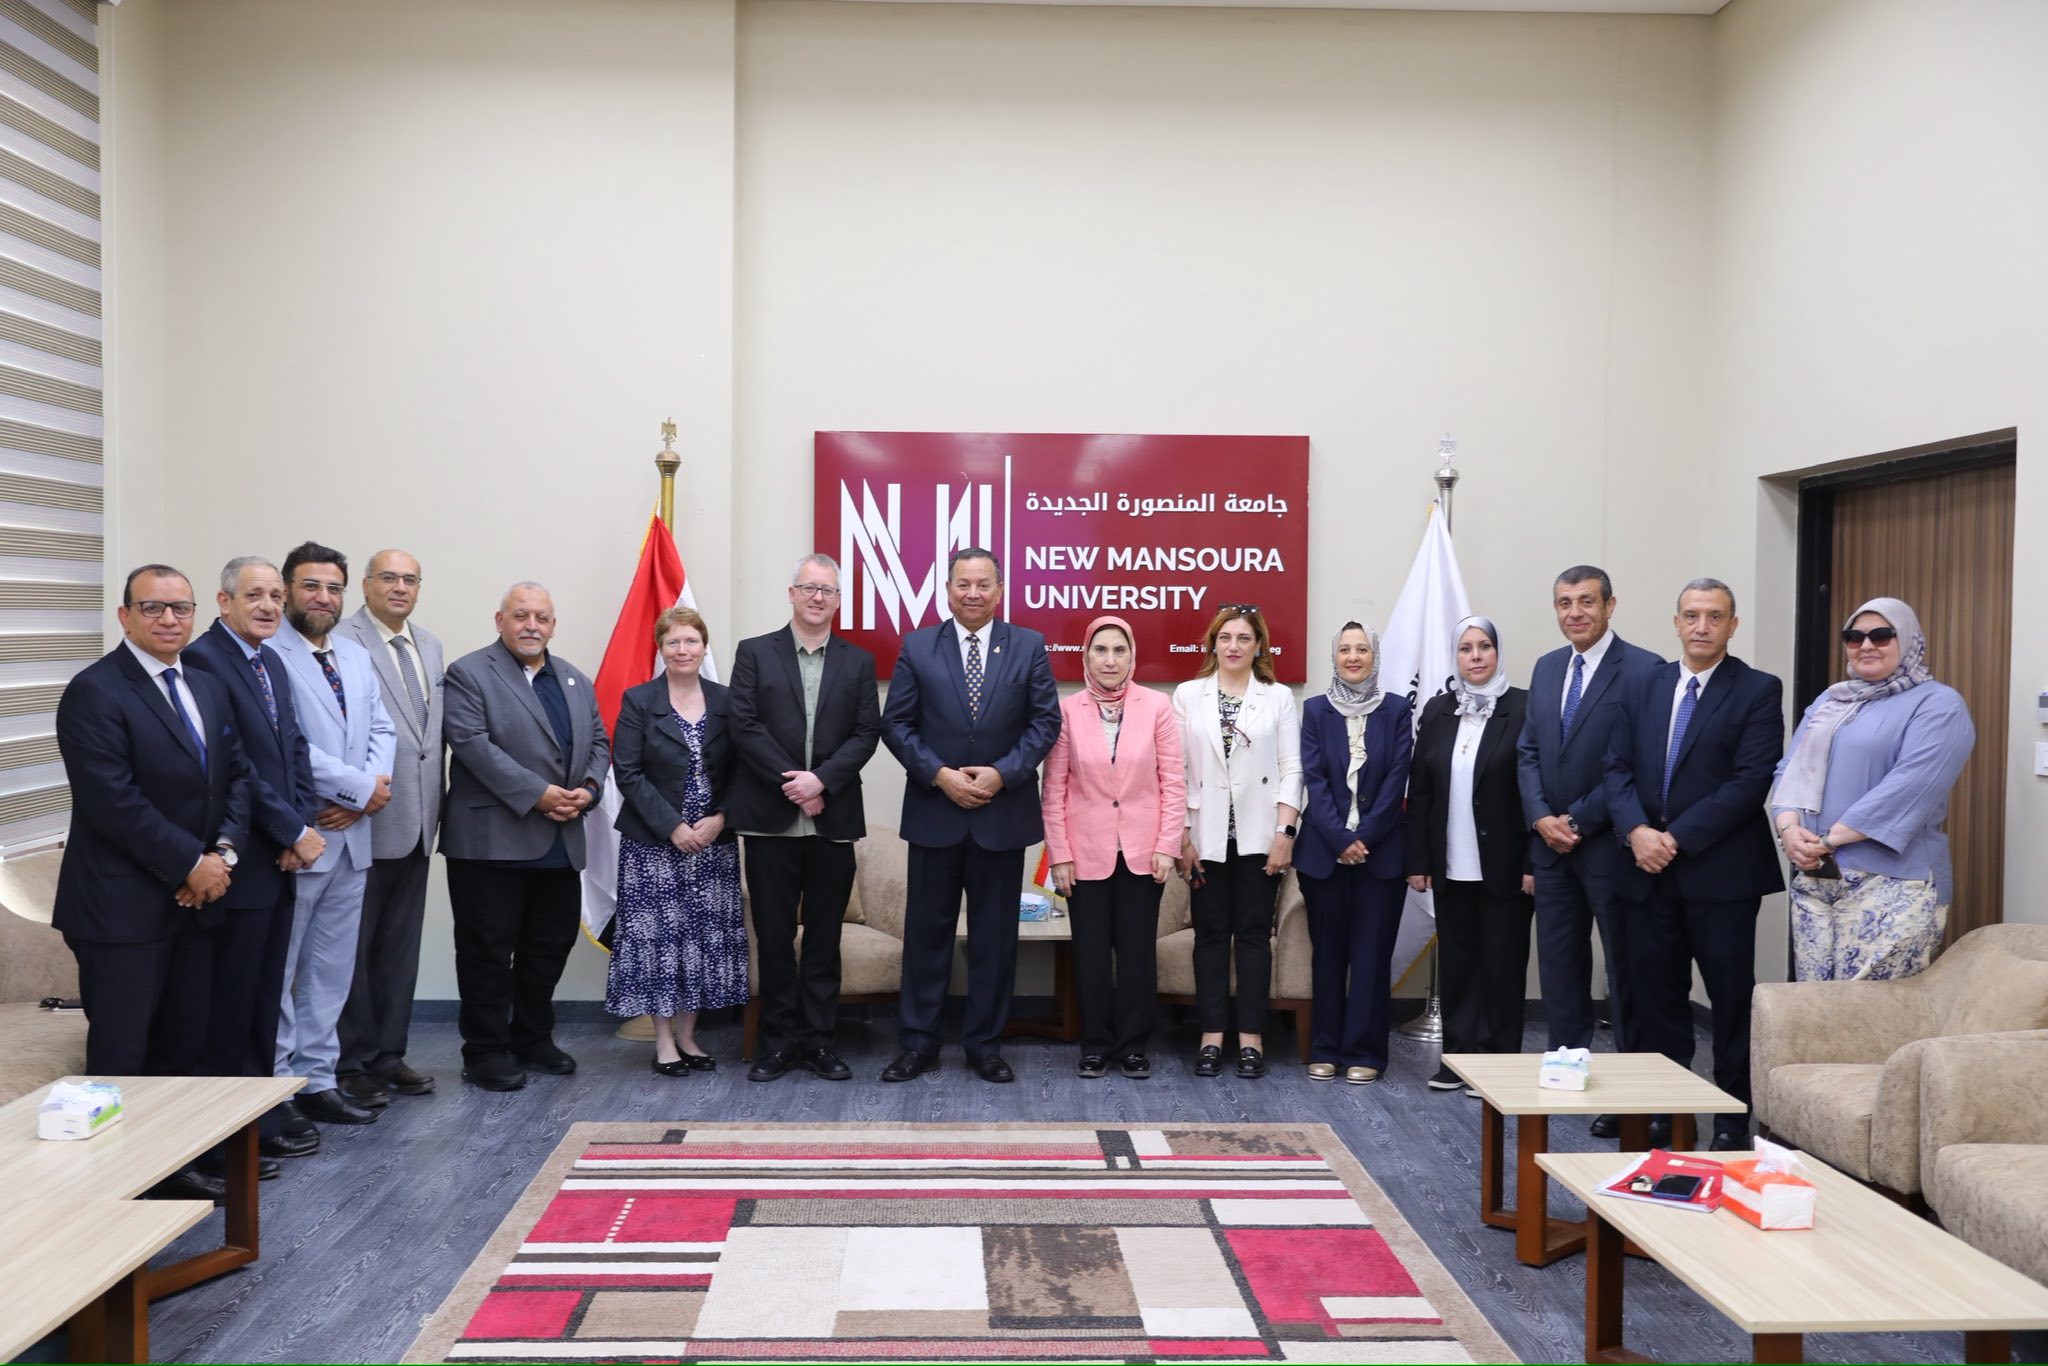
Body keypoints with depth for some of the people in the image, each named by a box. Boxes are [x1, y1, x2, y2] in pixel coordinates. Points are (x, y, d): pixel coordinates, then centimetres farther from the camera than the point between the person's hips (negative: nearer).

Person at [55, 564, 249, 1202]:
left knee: (184, 1045, 14)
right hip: (124, 905, -7)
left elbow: (237, 774, 11)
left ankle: (171, 1163, 26)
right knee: (119, 1055, 2)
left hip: (196, 900, 7)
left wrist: (224, 850, -6)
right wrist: (190, 864, -16)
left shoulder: (209, 689, 12)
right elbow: (114, 801, -18)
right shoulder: (94, 692, -11)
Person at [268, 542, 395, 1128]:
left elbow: (381, 731, 10)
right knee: (276, 969, 3)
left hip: (350, 834, 8)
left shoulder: (357, 657, 14)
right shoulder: (267, 656, -11)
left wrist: (361, 797, -8)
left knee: (332, 968, 14)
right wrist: (361, 787, -14)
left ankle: (316, 1077, 23)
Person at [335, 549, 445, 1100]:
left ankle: (389, 1054, 25)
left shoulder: (430, 645, 13)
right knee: (355, 946, 4)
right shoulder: (343, 642, -11)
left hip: (417, 820, 7)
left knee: (401, 945, 14)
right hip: (368, 819, -7)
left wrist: (436, 802, 13)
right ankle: (352, 1061, 15)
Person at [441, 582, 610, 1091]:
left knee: (550, 946, 13)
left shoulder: (576, 681, 16)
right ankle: (486, 1053, 11)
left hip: (561, 844, 6)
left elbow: (599, 742, 16)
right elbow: (474, 744, -16)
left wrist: (586, 789, -5)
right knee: (489, 951, 1)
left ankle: (533, 1039, 27)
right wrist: (538, 794, -20)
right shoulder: (467, 675, -5)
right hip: (493, 841, -6)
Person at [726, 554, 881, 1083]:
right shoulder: (755, 653, 4)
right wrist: (790, 783, -13)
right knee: (774, 934, 5)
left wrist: (821, 779, -14)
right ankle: (780, 1039, 16)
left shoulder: (858, 662, 9)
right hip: (770, 817, -1)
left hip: (833, 818, 1)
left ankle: (818, 1040, 16)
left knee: (825, 936, 7)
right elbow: (744, 725, -5)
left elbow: (866, 733, 1)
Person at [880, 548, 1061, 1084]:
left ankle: (985, 1044, 19)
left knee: (995, 934, 8)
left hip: (1003, 813, 0)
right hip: (934, 810, 0)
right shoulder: (917, 647, 3)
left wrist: (1002, 773, -12)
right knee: (927, 930, 6)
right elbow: (897, 723, 0)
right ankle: (918, 1044, 17)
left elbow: (1045, 721, 0)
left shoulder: (1028, 646, 3)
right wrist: (940, 774, -12)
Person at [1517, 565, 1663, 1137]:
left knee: (1626, 968, 3)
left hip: (1609, 846, -6)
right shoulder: (1545, 668, 12)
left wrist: (1579, 820, -14)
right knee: (1559, 965, 11)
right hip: (1551, 843, 6)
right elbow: (1528, 752, 12)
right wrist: (1541, 818, -3)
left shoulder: (1643, 670, -10)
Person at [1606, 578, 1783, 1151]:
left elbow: (1750, 781, -12)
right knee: (1658, 997, 10)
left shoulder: (1758, 691, -3)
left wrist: (1677, 838, -15)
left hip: (1721, 872, -4)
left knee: (1731, 999, 4)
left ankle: (1733, 1119, 15)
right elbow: (1618, 769, 7)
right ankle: (1664, 1112, 20)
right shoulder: (1642, 686, 11)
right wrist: (1637, 831, -10)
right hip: (1648, 869, 4)